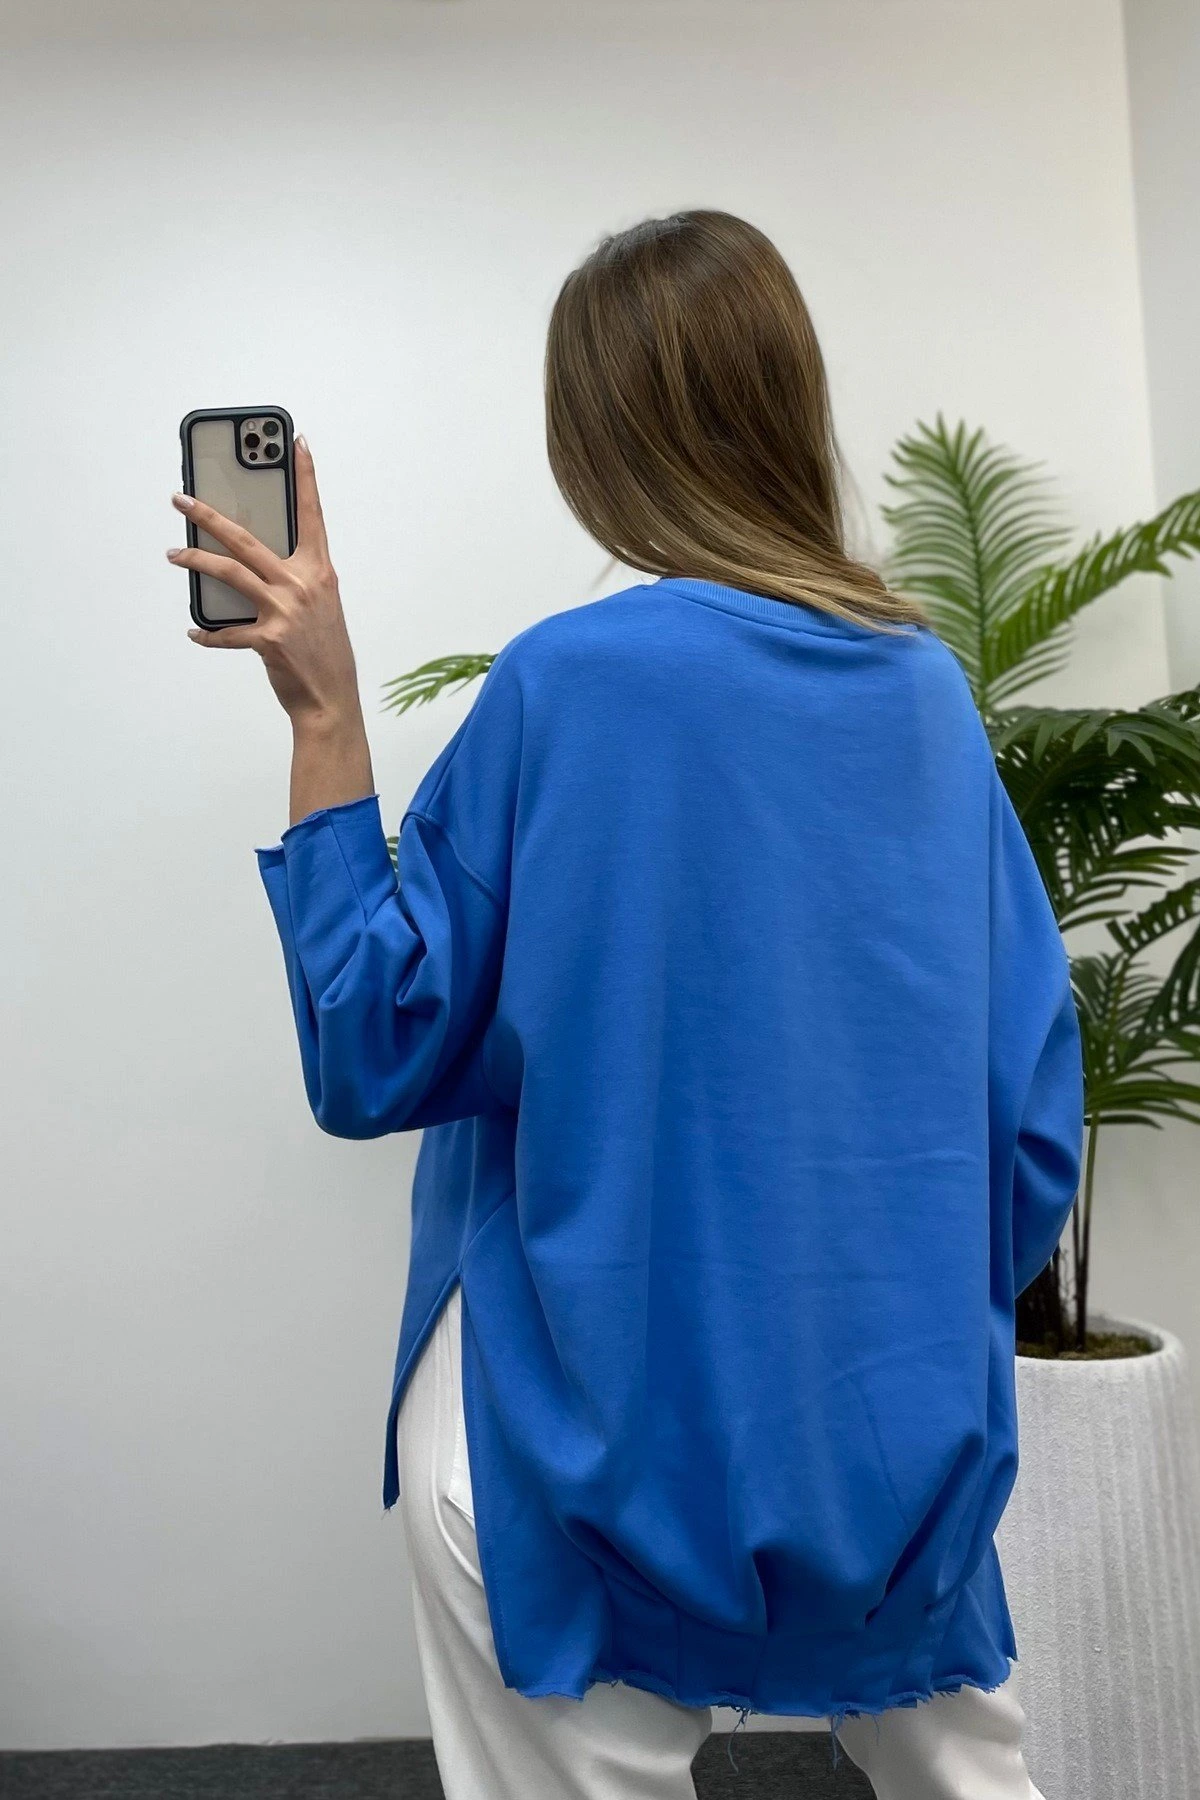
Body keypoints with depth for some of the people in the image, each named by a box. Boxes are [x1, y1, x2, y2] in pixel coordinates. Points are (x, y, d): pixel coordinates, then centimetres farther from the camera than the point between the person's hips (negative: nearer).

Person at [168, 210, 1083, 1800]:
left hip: (620, 1445, -4)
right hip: (912, 1449, 5)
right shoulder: (931, 694, -1)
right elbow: (1031, 1111, 3)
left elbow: (375, 1059, -10)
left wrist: (324, 715, -11)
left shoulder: (570, 683, -16)